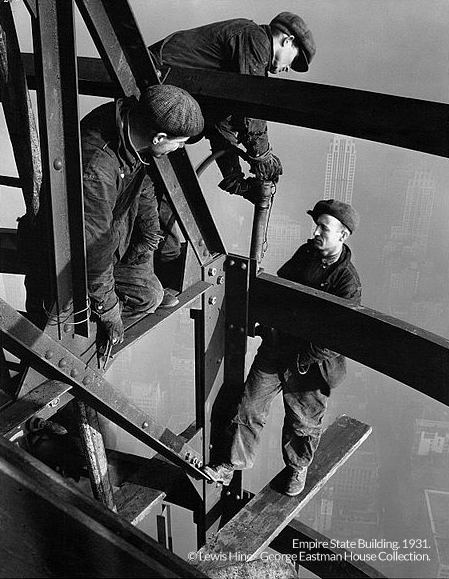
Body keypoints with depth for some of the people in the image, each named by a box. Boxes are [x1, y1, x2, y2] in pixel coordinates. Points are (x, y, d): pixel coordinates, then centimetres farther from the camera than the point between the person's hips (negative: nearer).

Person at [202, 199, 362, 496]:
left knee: (303, 422, 17)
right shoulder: (306, 253, -1)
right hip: (274, 349, 5)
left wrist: (300, 357, -18)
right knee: (249, 407, 5)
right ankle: (227, 466, 15)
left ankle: (297, 467, 43)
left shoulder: (348, 282, -21)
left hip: (309, 364, -5)